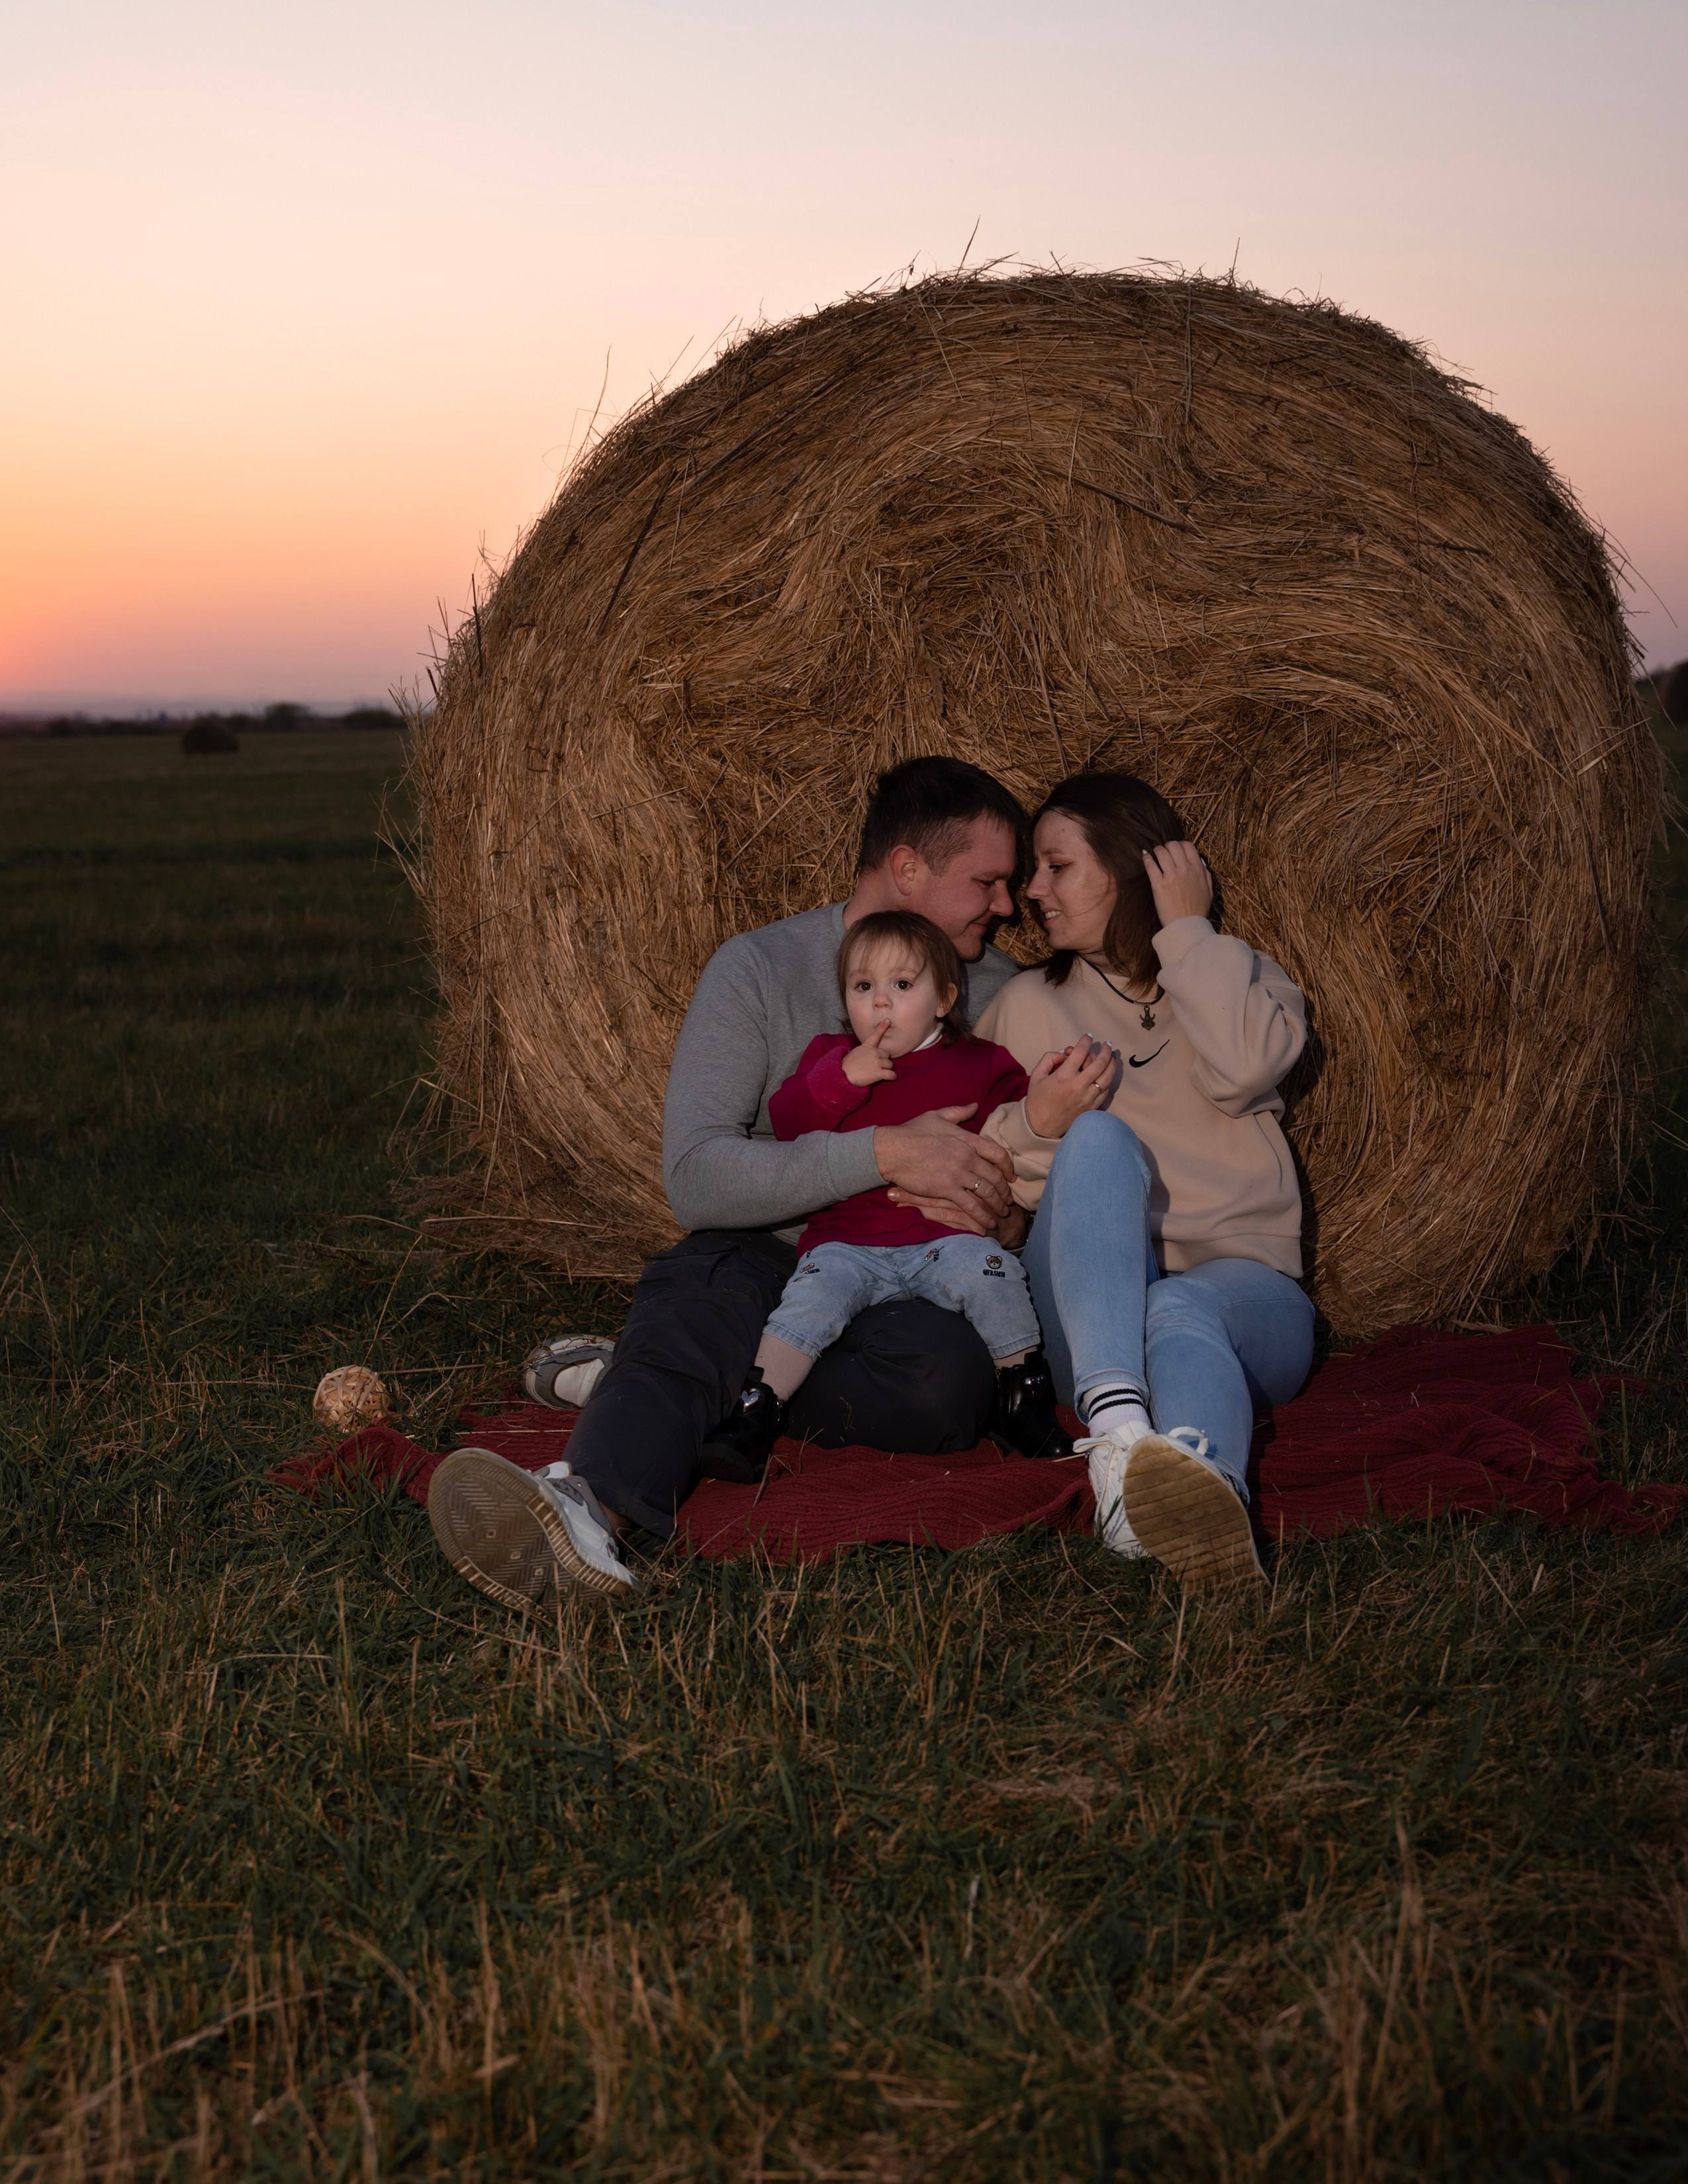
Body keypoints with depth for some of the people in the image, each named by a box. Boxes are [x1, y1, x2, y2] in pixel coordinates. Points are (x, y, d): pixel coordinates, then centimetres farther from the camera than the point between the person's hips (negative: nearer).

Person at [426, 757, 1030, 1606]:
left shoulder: (1000, 991, 10)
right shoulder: (759, 970, -3)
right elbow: (695, 1177, -13)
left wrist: (988, 1198, -9)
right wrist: (884, 1152, -22)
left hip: (907, 1282, 2)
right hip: (761, 1256, -2)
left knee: (950, 1375, -35)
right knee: (694, 1312, -38)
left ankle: (632, 1375, -26)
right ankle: (588, 1507, -66)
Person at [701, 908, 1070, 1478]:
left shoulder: (975, 1066, 12)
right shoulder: (831, 1056, 14)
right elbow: (786, 1122, 0)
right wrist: (845, 1078, -12)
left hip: (942, 1237, -1)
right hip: (847, 1243, 1)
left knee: (988, 1270, -29)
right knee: (814, 1294, -28)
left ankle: (1023, 1399, -9)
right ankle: (754, 1416, -20)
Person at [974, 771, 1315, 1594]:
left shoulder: (1242, 979, 17)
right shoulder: (1024, 1005, 21)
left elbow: (1243, 1071, -9)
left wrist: (1187, 930, -1)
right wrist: (1036, 1123, -7)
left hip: (1242, 1288, -1)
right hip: (1090, 1312, 1)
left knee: (1182, 1311, -39)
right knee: (1098, 1140, -31)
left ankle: (1205, 1505, -74)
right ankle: (1117, 1423, -53)